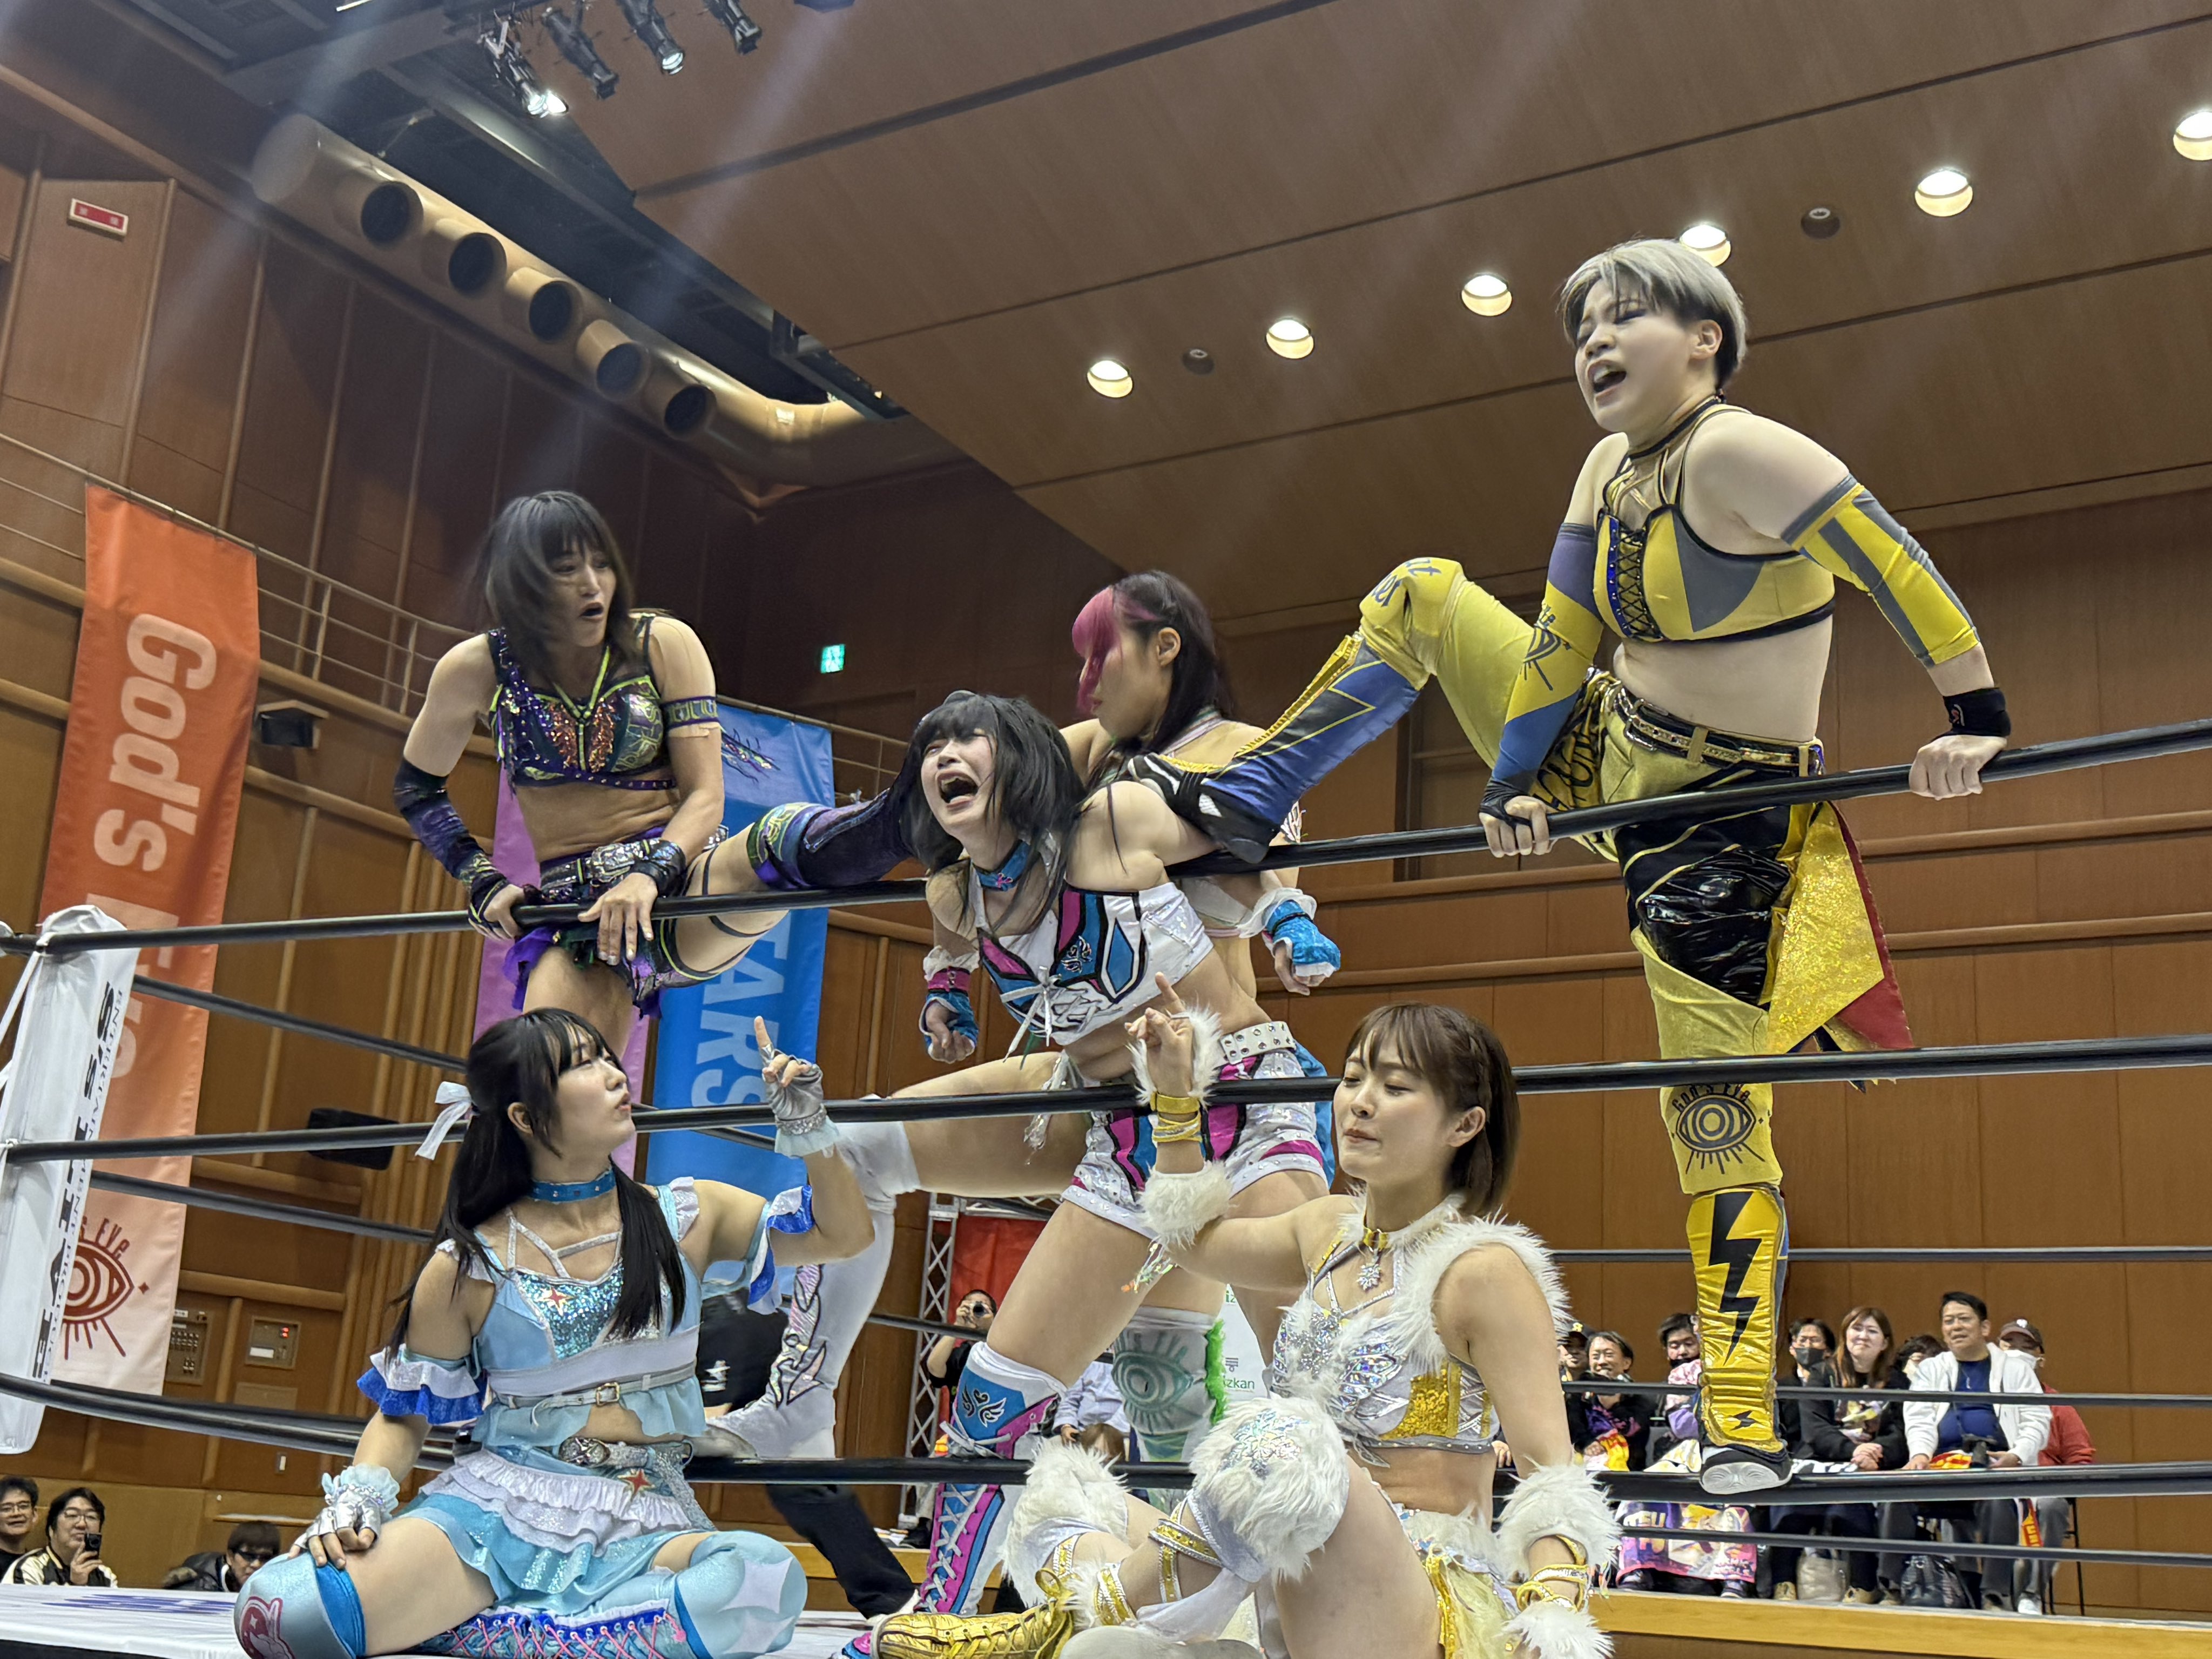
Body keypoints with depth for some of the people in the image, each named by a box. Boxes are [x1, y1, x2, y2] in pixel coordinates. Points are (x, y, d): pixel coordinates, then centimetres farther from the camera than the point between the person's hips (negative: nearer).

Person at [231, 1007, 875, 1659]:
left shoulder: (685, 1219, 8)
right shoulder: (468, 1268, 2)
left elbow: (843, 1234, 12)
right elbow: (404, 1414, 10)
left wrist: (810, 1130, -2)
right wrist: (355, 1497, -9)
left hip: (644, 1529, 3)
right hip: (494, 1512, -3)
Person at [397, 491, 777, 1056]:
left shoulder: (664, 645, -2)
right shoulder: (478, 670, 2)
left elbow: (705, 795, -6)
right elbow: (416, 788, 19)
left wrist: (651, 874, -26)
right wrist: (484, 882, 5)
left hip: (677, 881, -1)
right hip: (577, 914, 1)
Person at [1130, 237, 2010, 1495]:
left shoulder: (1735, 452, -22)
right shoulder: (1611, 469, 4)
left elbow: (1904, 572, -26)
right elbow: (1561, 642, 7)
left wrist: (1977, 721, -29)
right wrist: (1515, 786, 3)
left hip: (1725, 820, -8)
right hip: (1610, 757, 9)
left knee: (1716, 1108, -8)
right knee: (1418, 598, 10)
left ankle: (1745, 1422, 1)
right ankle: (1245, 804, 18)